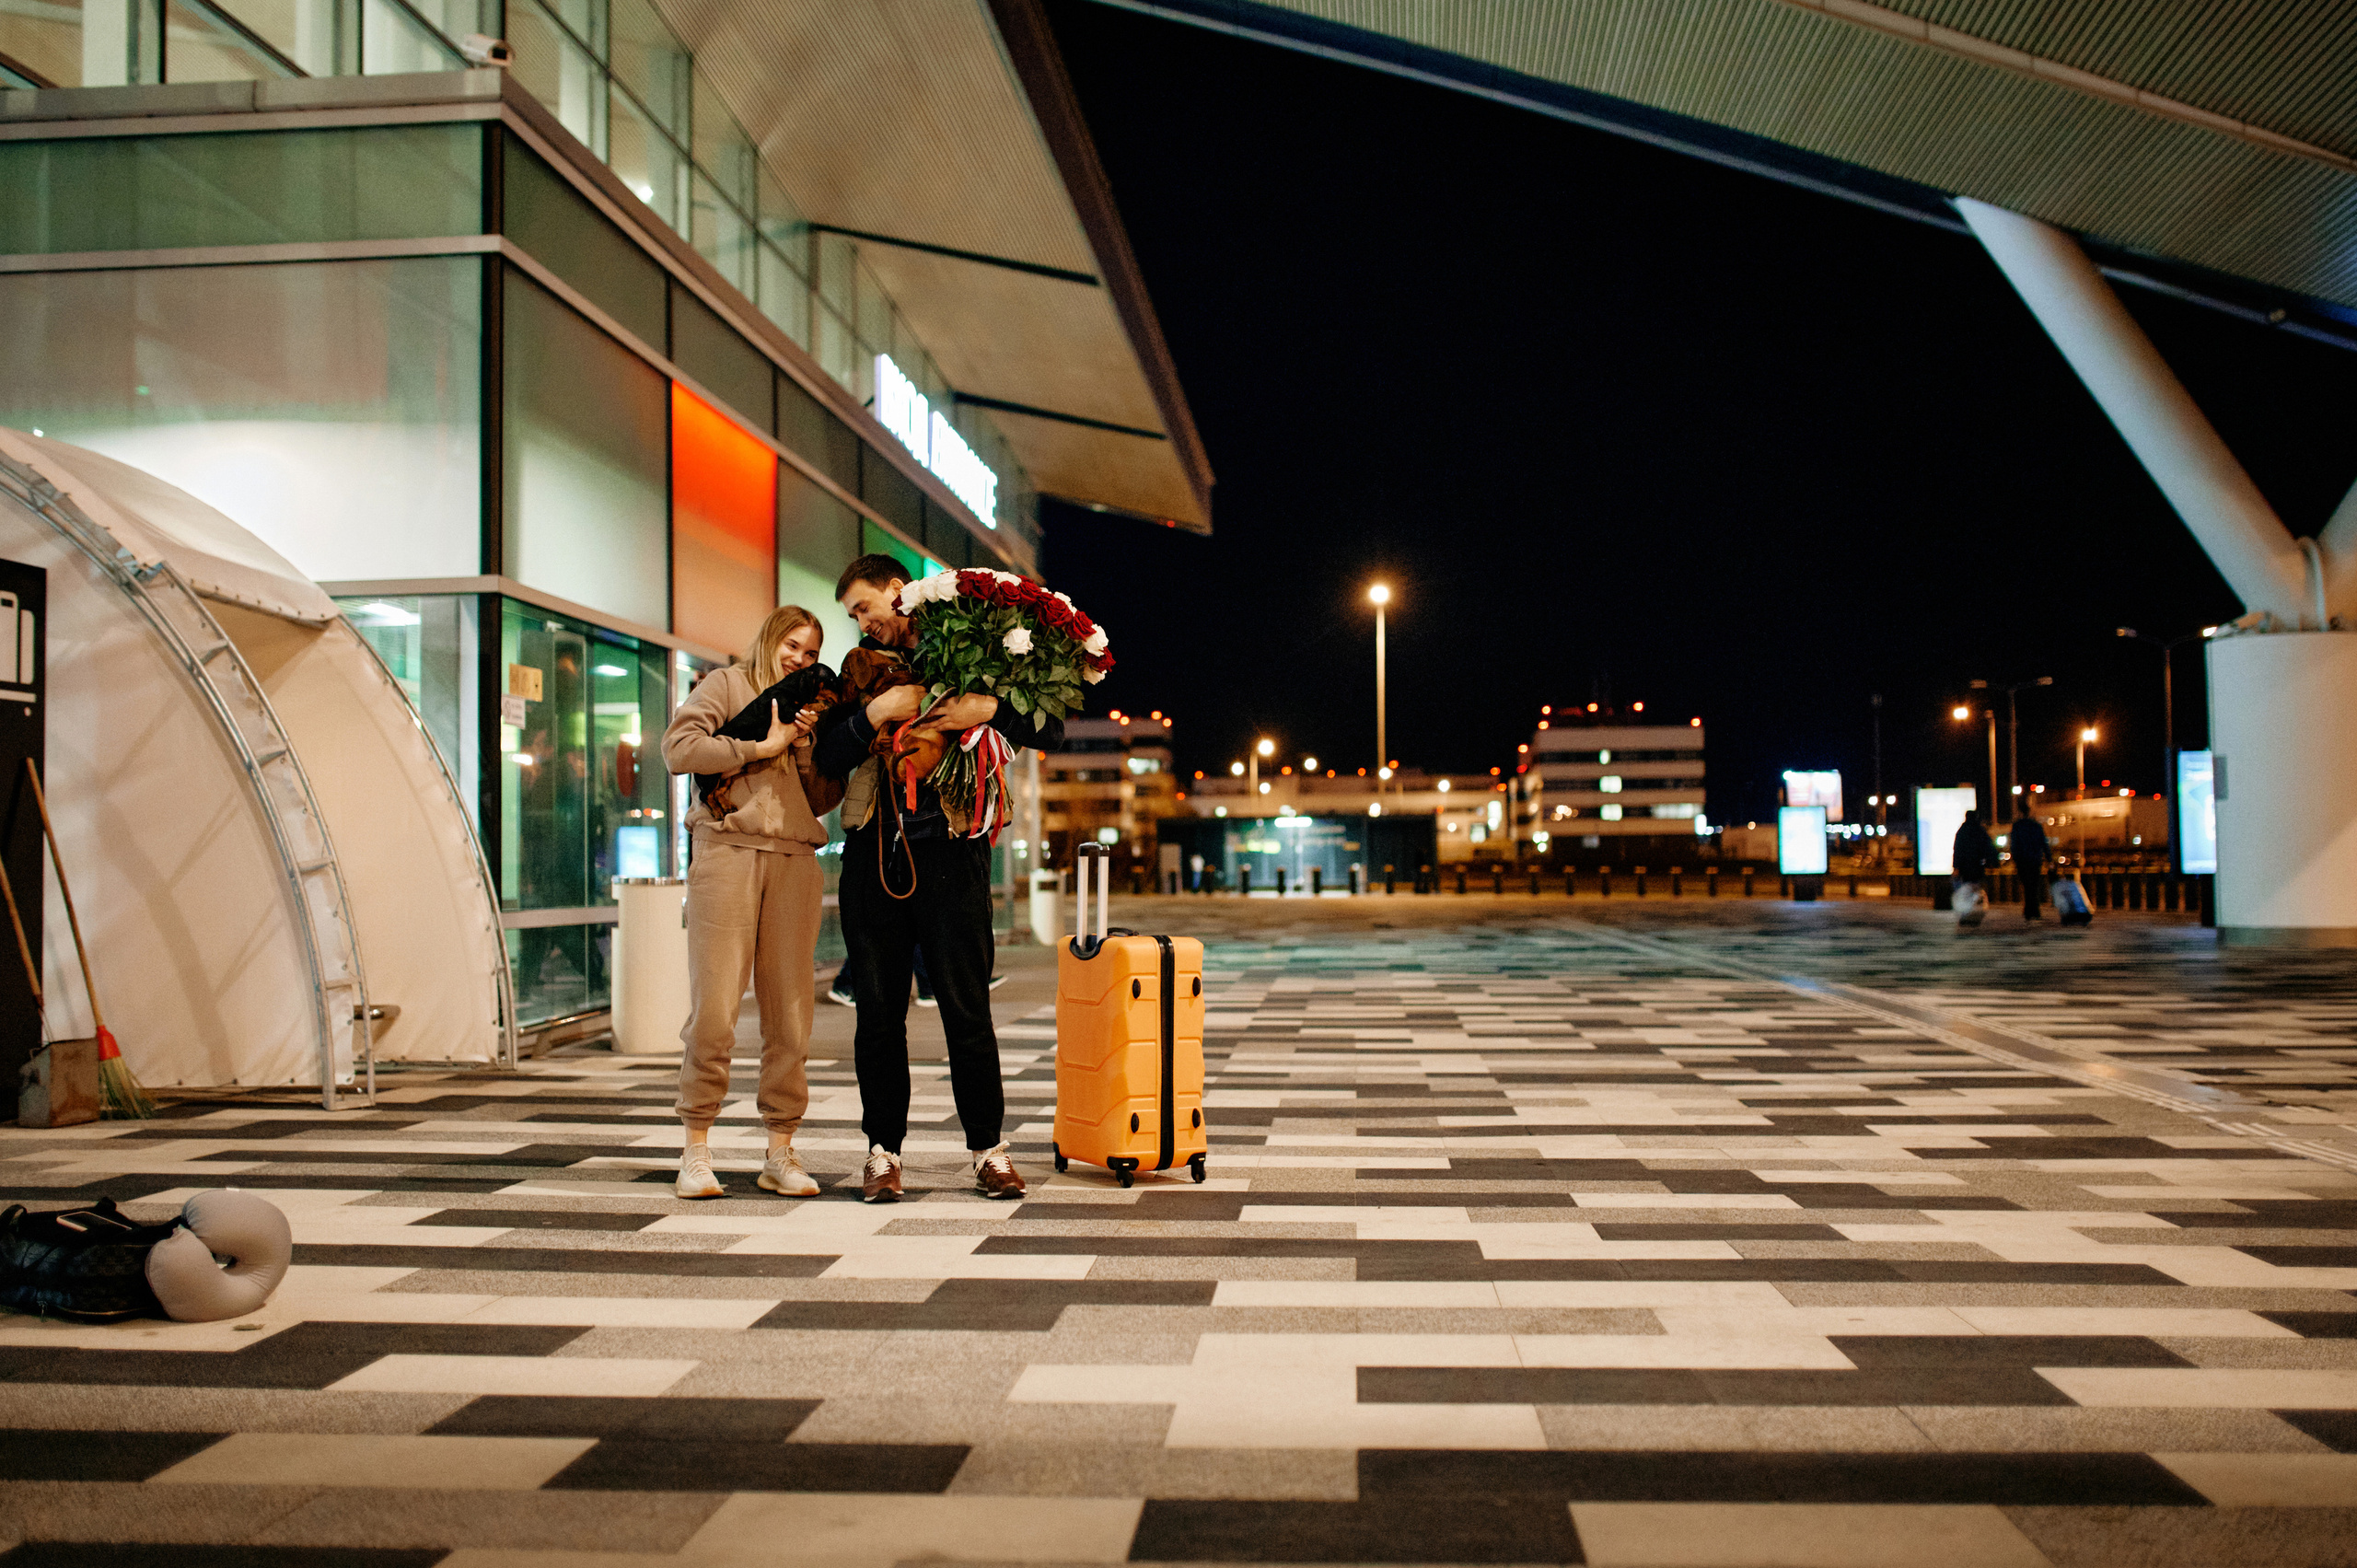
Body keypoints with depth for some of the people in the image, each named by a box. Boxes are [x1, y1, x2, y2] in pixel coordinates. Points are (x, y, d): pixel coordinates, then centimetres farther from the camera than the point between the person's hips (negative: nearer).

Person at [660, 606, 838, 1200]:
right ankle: (697, 1149, 3)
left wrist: (810, 747, 2)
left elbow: (823, 800, 17)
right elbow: (678, 748, -6)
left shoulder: (807, 708, 25)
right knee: (713, 1010, -8)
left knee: (790, 1015, 1)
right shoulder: (726, 684, 12)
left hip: (794, 860, 4)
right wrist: (764, 746, -4)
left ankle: (780, 1154, 7)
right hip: (728, 852, -4)